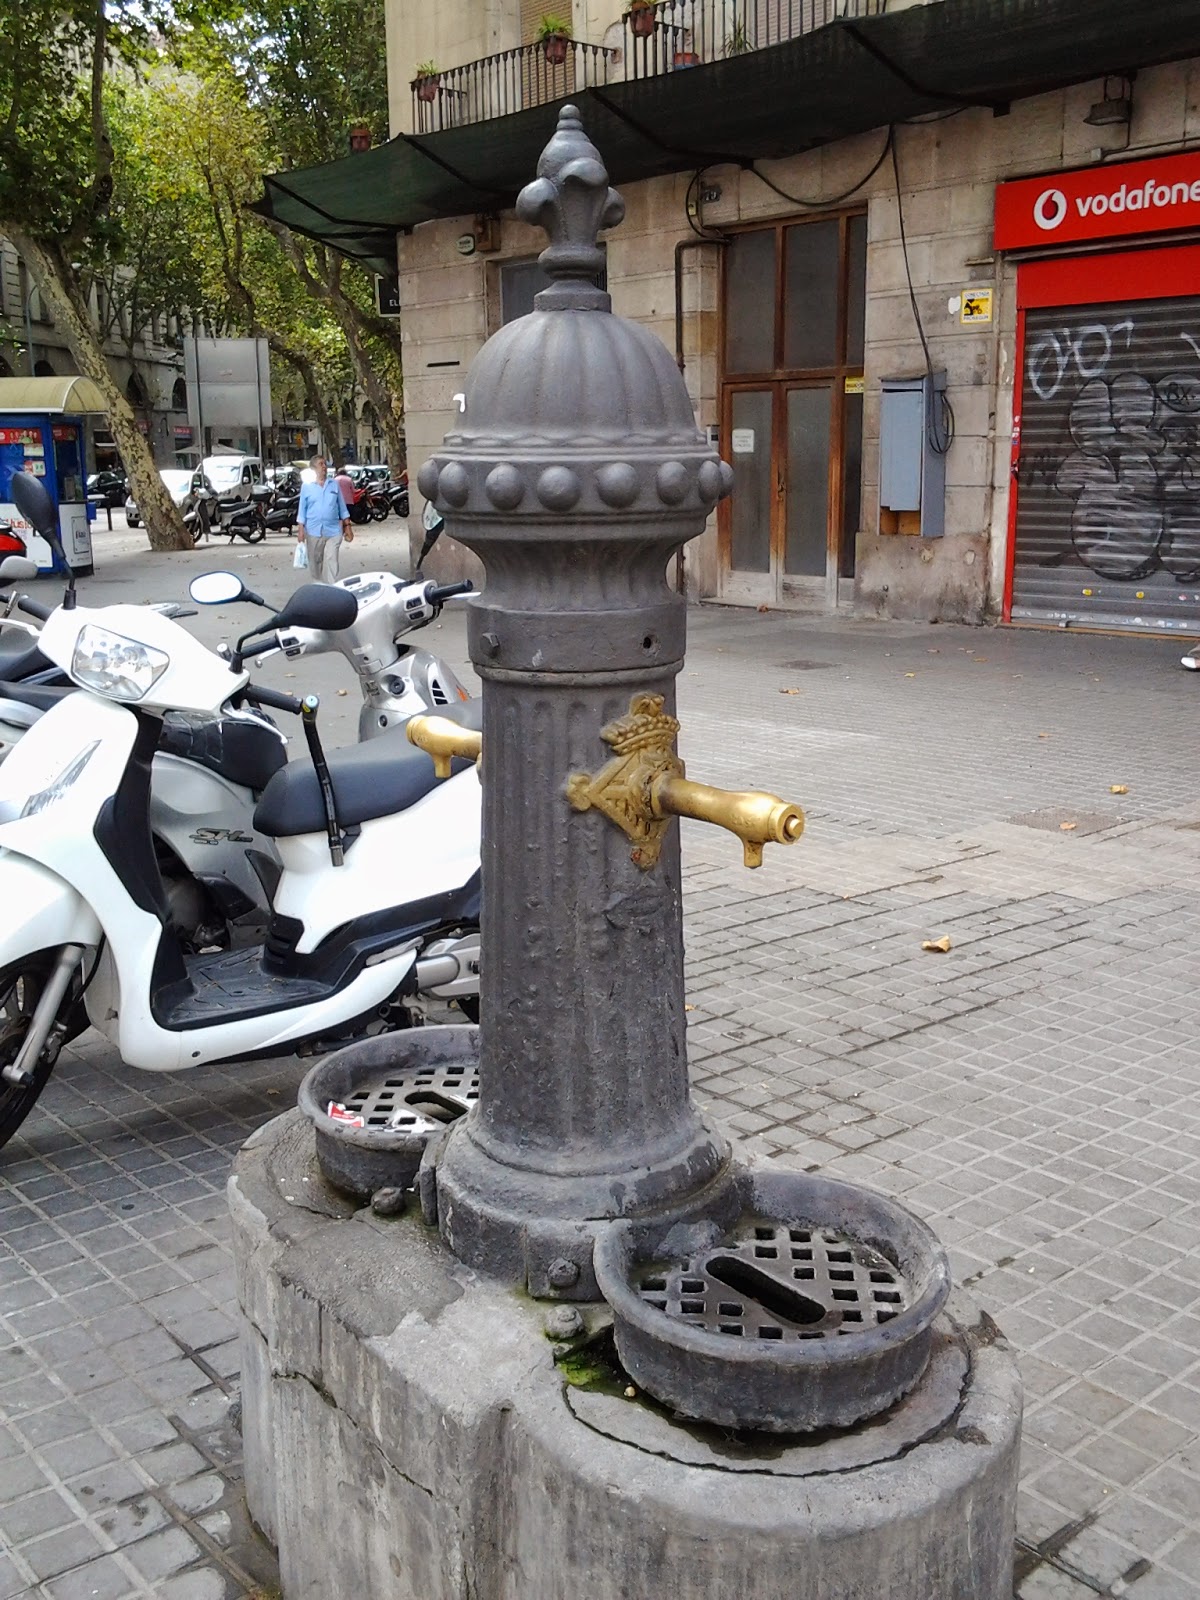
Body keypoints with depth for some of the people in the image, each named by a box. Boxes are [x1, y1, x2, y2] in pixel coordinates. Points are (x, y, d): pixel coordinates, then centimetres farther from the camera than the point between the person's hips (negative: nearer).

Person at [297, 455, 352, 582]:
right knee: (314, 562, 10)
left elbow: (342, 506, 9)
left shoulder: (334, 484, 5)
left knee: (331, 561, -8)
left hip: (333, 530, 0)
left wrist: (348, 527, 6)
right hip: (313, 531, 0)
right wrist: (301, 530, -4)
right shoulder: (307, 487, 2)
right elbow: (302, 510, 3)